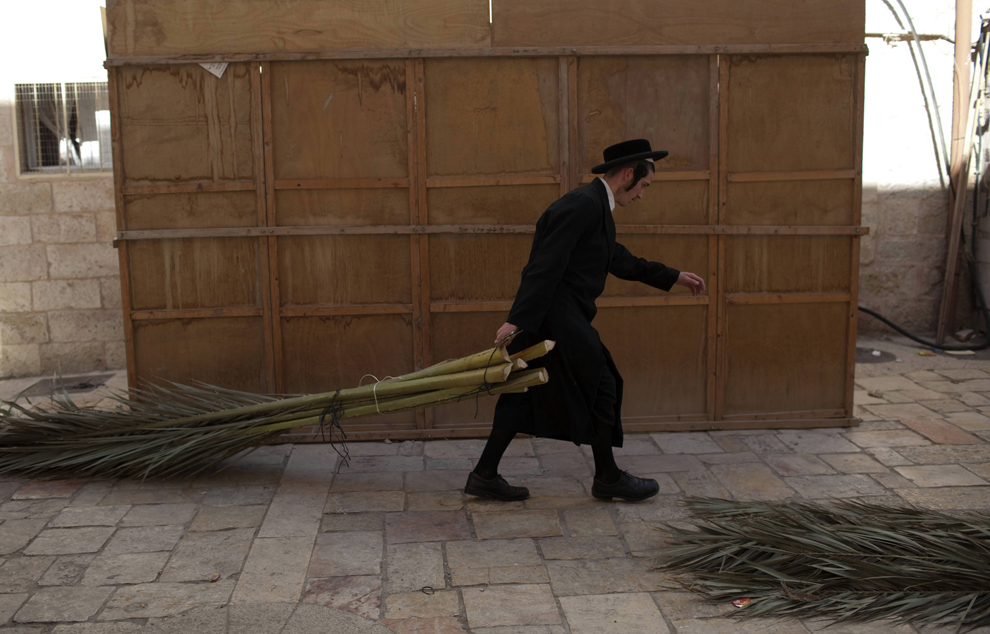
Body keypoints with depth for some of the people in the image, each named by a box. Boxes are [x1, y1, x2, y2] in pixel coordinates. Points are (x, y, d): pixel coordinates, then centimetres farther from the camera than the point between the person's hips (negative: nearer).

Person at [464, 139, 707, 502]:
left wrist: (674, 277, 33)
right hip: (554, 313, -10)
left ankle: (484, 476, 16)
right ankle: (607, 478, 17)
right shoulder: (582, 204, -16)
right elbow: (546, 265, -23)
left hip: (555, 316, 10)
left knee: (524, 393, 11)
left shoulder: (596, 206, 18)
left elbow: (620, 261, 28)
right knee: (601, 387, 3)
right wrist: (517, 321, -27)